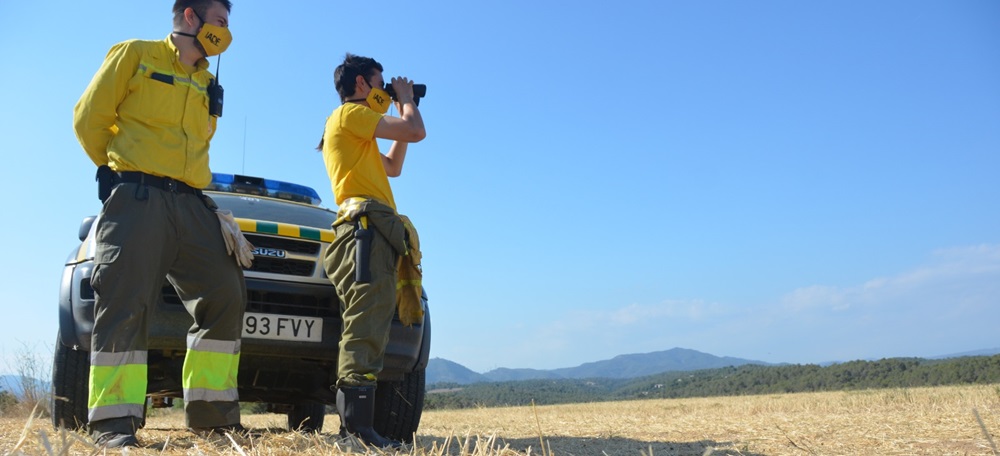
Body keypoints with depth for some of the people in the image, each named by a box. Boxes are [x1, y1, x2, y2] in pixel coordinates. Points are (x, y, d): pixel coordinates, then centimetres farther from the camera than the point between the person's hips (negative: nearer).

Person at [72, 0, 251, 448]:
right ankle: (113, 422, -8)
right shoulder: (135, 54, 7)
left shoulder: (209, 85, 23)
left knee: (225, 297, -4)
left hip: (191, 203, 6)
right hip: (136, 198, -5)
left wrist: (181, 180, 15)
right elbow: (90, 119, 5)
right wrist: (119, 171, 10)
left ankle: (211, 412, 3)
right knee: (125, 302, -12)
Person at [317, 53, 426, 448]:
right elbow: (416, 132, -6)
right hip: (367, 226, -10)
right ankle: (357, 420, -28)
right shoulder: (350, 113, 1)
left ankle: (353, 419, 6)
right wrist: (406, 100, 15)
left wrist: (402, 112, 33)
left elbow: (393, 167, 34)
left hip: (373, 234, 10)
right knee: (367, 324, -21)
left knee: (368, 326, 6)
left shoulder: (359, 134, 31)